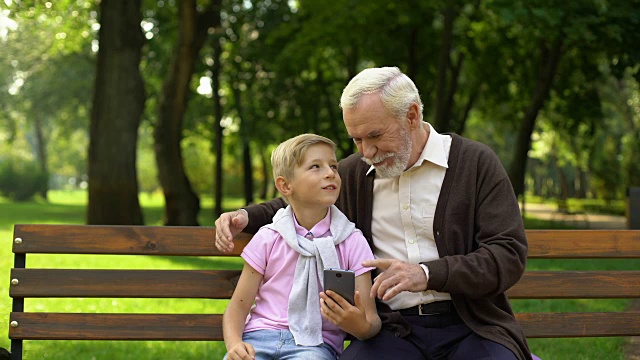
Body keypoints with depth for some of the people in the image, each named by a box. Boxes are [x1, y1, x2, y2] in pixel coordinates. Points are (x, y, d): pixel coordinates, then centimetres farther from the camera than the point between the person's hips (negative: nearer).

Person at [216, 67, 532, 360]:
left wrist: (428, 275, -19)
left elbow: (509, 256, -6)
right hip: (393, 330, 2)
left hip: (469, 328, -2)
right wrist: (246, 217, 13)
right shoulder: (352, 173, 13)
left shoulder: (476, 163, 0)